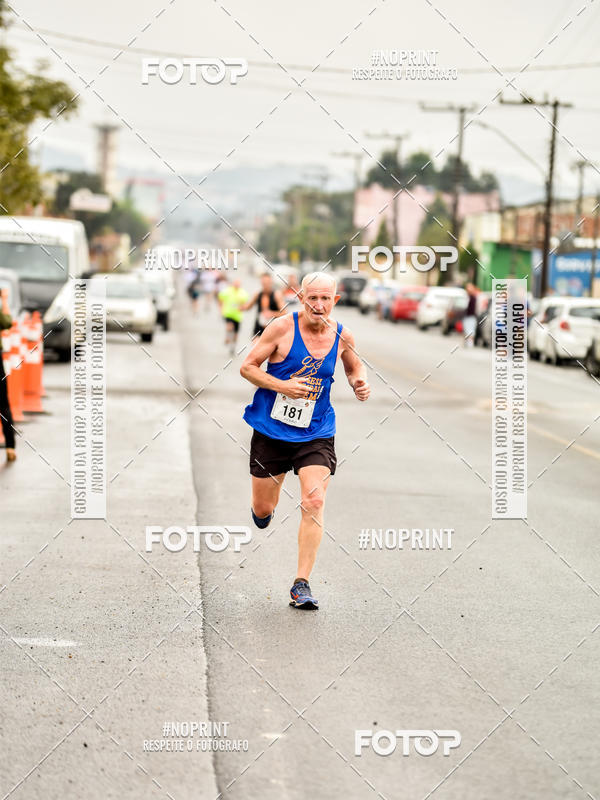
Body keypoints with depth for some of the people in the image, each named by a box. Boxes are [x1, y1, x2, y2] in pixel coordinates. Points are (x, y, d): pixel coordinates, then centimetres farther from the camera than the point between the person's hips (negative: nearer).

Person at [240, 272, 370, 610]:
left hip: (316, 434, 1)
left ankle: (302, 584, -9)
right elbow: (247, 367, -8)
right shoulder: (283, 328, -12)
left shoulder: (342, 335, -2)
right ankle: (265, 508, 50)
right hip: (271, 430, -1)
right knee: (262, 511, 9)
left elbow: (354, 366, 20)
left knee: (314, 502, -16)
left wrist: (359, 382, -3)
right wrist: (281, 385, -22)